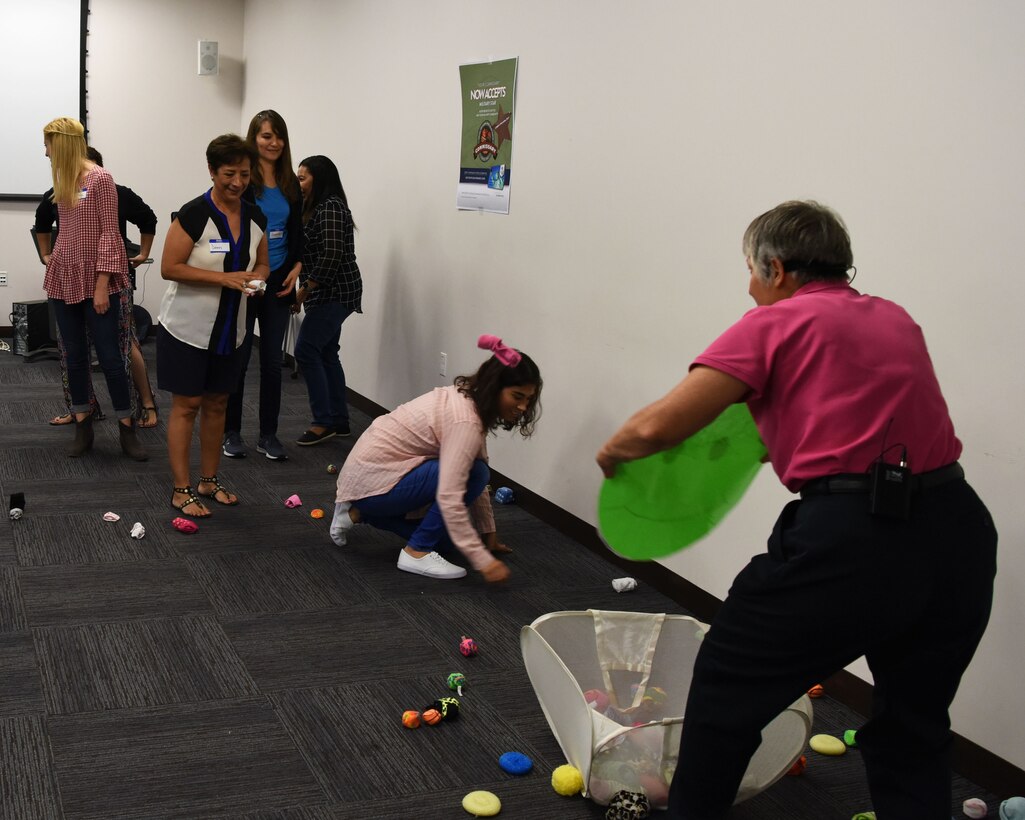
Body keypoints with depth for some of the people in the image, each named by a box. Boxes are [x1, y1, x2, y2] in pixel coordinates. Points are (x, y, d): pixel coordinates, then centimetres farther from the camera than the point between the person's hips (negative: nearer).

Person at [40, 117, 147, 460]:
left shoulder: (100, 179, -9)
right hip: (65, 280, 6)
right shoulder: (64, 182, 10)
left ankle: (127, 430, 7)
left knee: (110, 356, -2)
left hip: (96, 281, -6)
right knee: (74, 357, 7)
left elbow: (109, 232, -13)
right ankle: (83, 427, 15)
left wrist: (102, 284, -17)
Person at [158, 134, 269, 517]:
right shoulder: (193, 214, -16)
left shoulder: (256, 217, 3)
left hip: (229, 330, 6)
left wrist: (257, 277, -8)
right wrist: (224, 278, -25)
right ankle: (182, 490, 7)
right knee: (186, 405, 0)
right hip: (188, 328, -6)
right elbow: (169, 267, -17)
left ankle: (209, 480, 26)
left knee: (216, 403, 13)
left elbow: (262, 263, 16)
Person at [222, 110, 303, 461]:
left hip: (279, 283, 4)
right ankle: (231, 432, 17)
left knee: (273, 360, 8)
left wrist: (296, 268, -1)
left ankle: (268, 435, 16)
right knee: (238, 359, 4)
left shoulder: (290, 184, 8)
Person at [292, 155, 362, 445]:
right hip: (328, 293, 10)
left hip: (335, 292, -10)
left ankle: (323, 422, -7)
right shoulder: (317, 208, 17)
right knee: (326, 355, 11)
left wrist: (304, 290, -17)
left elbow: (331, 255, -22)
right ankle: (339, 420, 17)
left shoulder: (331, 208, -14)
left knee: (306, 350, -12)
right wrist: (305, 291, 3)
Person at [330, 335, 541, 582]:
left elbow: (474, 483, 12)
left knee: (442, 538, 18)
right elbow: (449, 498, -34)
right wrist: (482, 560, -33)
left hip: (372, 469, 10)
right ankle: (417, 552, -10)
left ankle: (360, 512, 19)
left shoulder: (466, 400, 2)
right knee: (473, 475, -20)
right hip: (372, 480, -10)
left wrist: (489, 533, 14)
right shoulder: (466, 420, -26)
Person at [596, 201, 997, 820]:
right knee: (915, 730, 25)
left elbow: (658, 427, -7)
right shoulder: (895, 320, 17)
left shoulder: (775, 324, -1)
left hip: (855, 542, -6)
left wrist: (612, 453, 13)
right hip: (961, 531, 7)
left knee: (727, 687, 18)